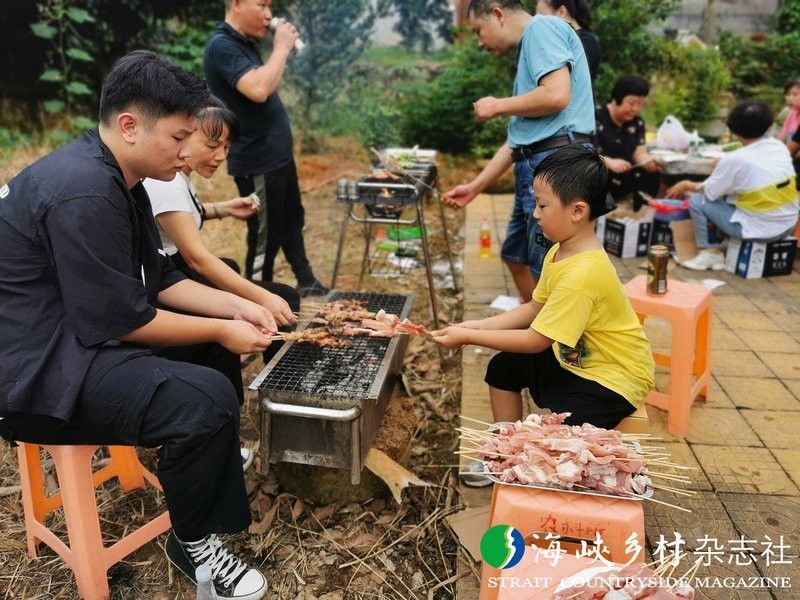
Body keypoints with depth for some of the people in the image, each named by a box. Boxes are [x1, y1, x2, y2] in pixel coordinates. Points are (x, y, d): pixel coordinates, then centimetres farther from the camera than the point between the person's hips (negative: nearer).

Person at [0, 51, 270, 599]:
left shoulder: (116, 177, 8)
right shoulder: (83, 192, -24)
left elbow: (157, 280, 10)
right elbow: (120, 320, -24)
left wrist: (235, 307, -1)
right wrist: (221, 331, -14)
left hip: (79, 333, 11)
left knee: (218, 297, 13)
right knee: (206, 399, -28)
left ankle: (213, 460, 26)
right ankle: (193, 543, -1)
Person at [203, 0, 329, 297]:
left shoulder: (246, 42, 12)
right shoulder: (221, 46, -17)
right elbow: (258, 90, -31)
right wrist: (281, 47, -21)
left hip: (277, 155, 10)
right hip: (257, 163, -10)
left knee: (292, 220, 21)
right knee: (265, 238, 0)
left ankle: (307, 284, 38)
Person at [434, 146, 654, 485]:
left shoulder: (583, 273, -33)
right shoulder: (559, 252, -4)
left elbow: (536, 340, -29)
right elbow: (534, 309, 6)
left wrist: (468, 337, -22)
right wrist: (478, 326, -5)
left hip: (615, 377, -9)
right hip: (574, 358, 10)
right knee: (504, 368, 9)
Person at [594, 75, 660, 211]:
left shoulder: (637, 122, 8)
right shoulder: (595, 118, -11)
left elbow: (639, 153, 2)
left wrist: (649, 161, -22)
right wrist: (610, 162, -36)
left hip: (623, 179, 5)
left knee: (651, 174, -18)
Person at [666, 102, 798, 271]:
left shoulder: (735, 159, -16)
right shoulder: (780, 147, 3)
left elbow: (708, 192, -3)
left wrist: (687, 185, 14)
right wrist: (725, 166, 23)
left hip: (760, 229, -7)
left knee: (697, 201, 2)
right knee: (727, 194, 25)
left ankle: (710, 253, 9)